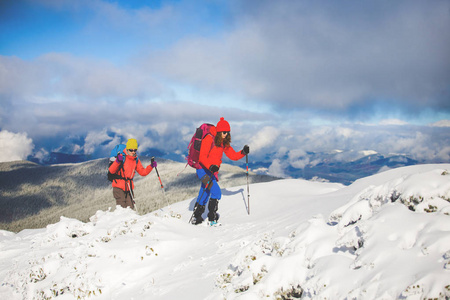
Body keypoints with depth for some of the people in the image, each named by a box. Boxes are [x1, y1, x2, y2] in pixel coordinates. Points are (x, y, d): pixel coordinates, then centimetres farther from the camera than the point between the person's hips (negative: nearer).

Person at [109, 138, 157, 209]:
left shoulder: (136, 160, 10)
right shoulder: (122, 157, -8)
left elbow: (143, 172, 15)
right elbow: (111, 171, -15)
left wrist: (151, 166, 0)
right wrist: (117, 161, -32)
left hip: (129, 187, 6)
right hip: (119, 187, -6)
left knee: (130, 207, 3)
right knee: (121, 208, -12)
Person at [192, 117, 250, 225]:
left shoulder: (223, 142, 8)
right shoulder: (209, 139, -16)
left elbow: (233, 156, 10)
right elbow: (202, 157, -21)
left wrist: (243, 153, -8)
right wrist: (210, 166, -36)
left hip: (212, 171, 8)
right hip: (203, 170, -8)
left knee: (204, 195, 15)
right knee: (216, 193, -18)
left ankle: (196, 218, 27)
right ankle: (212, 218, -10)